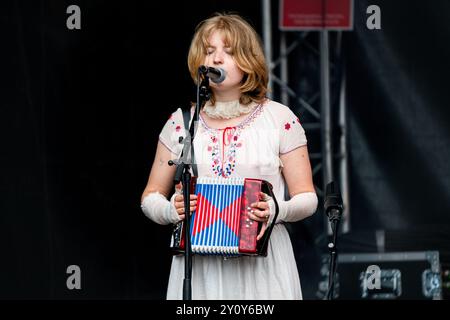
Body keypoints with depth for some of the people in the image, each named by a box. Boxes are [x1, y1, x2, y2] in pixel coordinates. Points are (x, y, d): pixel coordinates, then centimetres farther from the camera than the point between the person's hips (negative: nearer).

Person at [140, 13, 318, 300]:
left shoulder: (280, 119, 3)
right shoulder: (181, 122, 8)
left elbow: (307, 198, 4)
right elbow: (151, 197, 13)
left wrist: (278, 211, -17)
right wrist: (171, 211, -9)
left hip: (261, 265, -1)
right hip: (198, 267, 2)